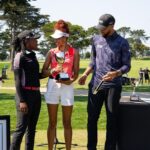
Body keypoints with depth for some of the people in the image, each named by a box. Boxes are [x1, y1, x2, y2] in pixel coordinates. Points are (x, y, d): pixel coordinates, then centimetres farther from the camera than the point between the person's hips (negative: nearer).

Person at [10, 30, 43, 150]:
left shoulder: (32, 56, 14)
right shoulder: (20, 57, -8)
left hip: (36, 94, 8)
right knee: (21, 128, -8)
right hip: (25, 94, -8)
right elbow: (18, 80, -13)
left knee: (32, 128, 9)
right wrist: (22, 101, -19)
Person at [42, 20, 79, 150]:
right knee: (52, 122, 6)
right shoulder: (51, 52, 6)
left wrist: (71, 80, -21)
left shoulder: (74, 52, 1)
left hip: (67, 87, -1)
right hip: (52, 86, 2)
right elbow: (44, 71, 4)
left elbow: (76, 72, -2)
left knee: (67, 122, 5)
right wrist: (52, 71, -16)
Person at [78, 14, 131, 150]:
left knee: (112, 120, 3)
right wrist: (85, 74, 2)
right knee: (92, 118, 6)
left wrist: (115, 73, -23)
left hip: (113, 86, -3)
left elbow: (127, 66, -4)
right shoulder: (96, 40, 9)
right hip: (95, 84, 4)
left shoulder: (122, 42, -2)